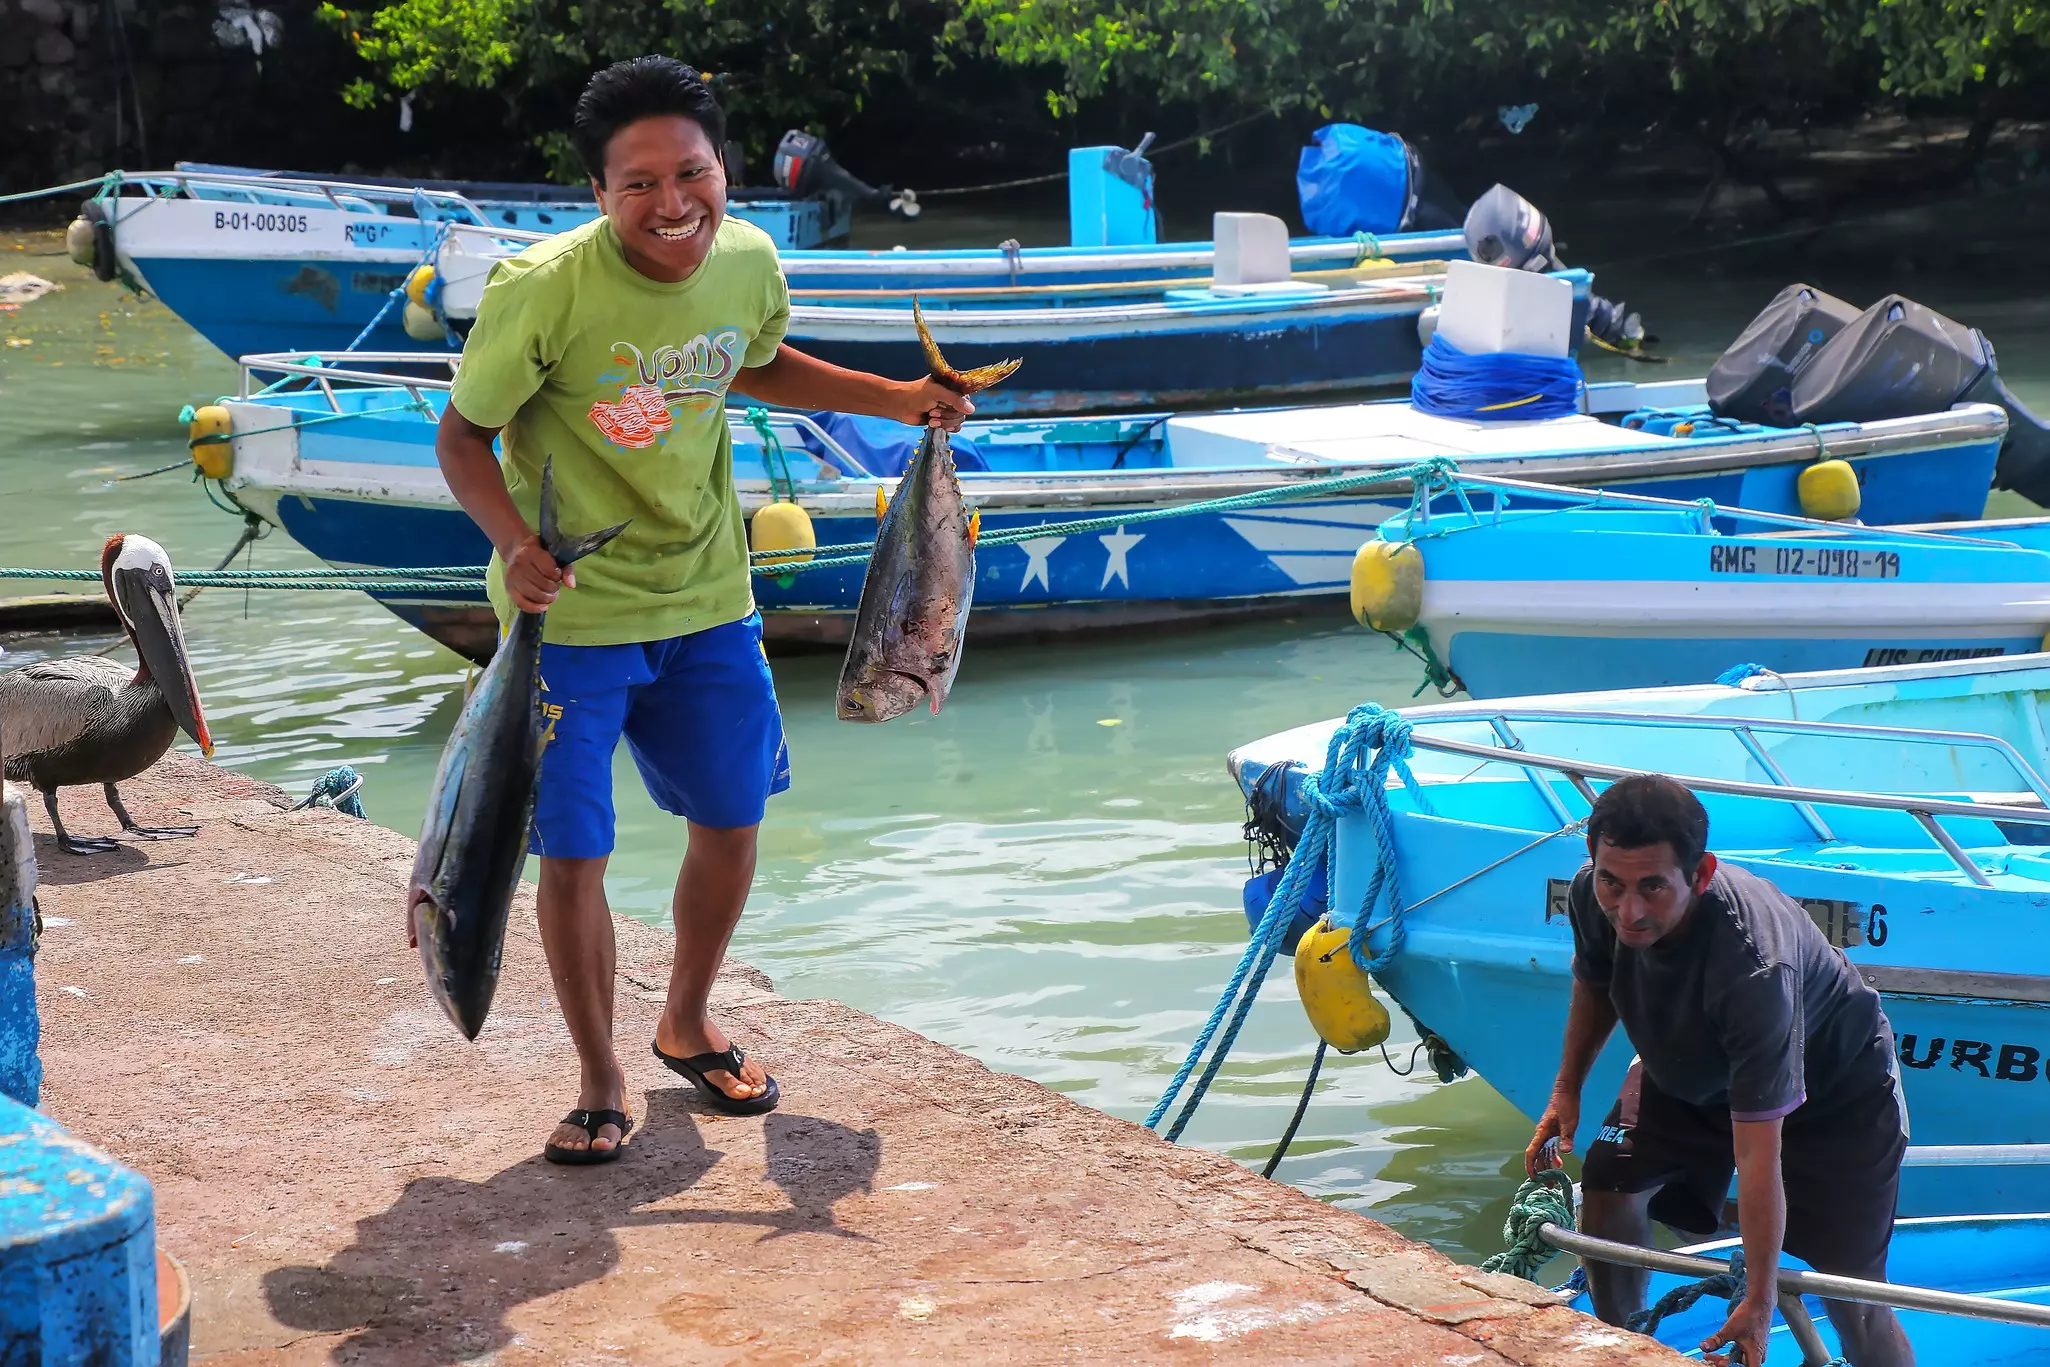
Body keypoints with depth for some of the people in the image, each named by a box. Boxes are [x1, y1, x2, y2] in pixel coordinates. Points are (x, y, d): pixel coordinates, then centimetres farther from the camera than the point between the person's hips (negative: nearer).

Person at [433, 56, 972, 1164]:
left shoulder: (750, 262, -8)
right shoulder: (543, 290, -24)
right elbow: (462, 434, -13)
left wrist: (900, 399, 9)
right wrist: (514, 544, -30)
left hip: (707, 596, 5)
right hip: (570, 611, -5)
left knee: (731, 821, 15)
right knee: (571, 853, -2)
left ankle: (687, 1024, 41)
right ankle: (600, 1083, 20)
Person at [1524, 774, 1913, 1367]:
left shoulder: (1754, 967, -45)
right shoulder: (1593, 897, -26)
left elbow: (1758, 1152, -41)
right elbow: (1595, 984, 2)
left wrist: (1759, 1302, -36)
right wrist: (1566, 1090, 6)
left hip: (1833, 1089, -5)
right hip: (1688, 1067, 6)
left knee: (1852, 1299, -11)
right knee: (1608, 1190, -11)